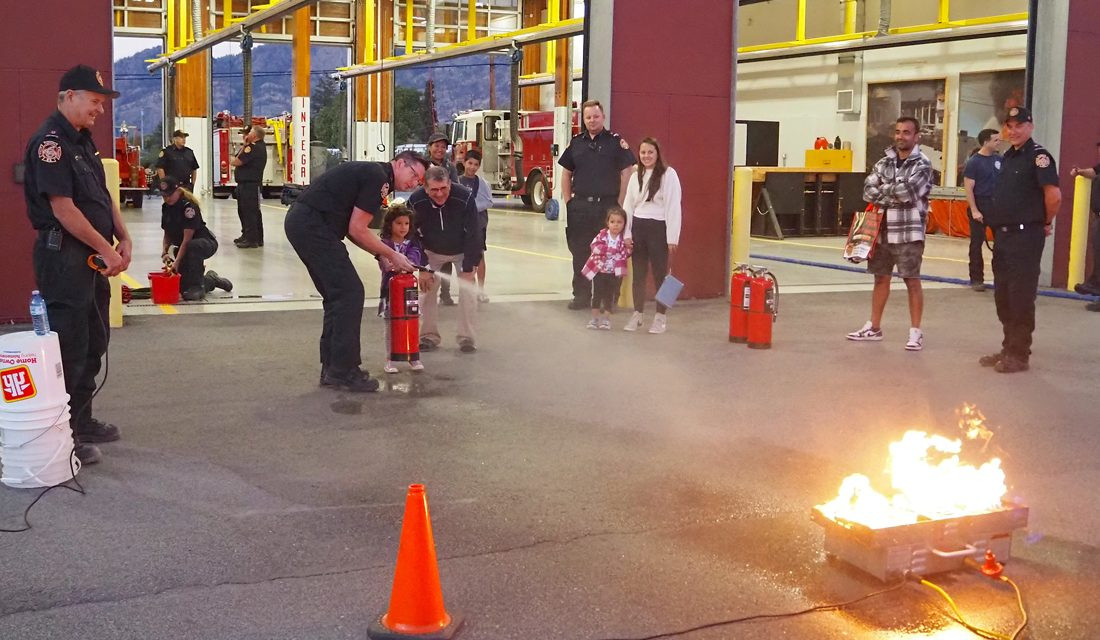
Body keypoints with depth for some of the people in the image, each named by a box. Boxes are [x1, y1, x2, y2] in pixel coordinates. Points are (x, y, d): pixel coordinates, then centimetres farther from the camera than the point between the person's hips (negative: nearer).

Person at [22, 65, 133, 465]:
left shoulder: (82, 140, 15)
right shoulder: (50, 142, -16)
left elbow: (103, 195, 19)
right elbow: (63, 209, -20)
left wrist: (123, 238, 7)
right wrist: (106, 249, -15)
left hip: (92, 256, 10)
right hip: (63, 256, -10)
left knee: (93, 342, 16)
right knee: (69, 347, -5)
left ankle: (82, 421, 28)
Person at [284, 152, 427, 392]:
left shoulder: (371, 173, 21)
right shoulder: (378, 177, -10)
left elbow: (353, 229, 18)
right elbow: (357, 231, -12)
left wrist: (384, 255, 11)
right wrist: (391, 255, -1)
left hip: (299, 221, 11)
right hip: (312, 225, -11)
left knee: (338, 295, 15)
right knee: (349, 293, -7)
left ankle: (331, 368, 20)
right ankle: (344, 372, -2)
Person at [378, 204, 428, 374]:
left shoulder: (412, 243, 6)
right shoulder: (385, 243, -2)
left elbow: (416, 255, -12)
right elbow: (383, 258, -18)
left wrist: (408, 262, -34)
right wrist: (388, 264, -42)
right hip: (390, 287, -2)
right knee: (390, 324, 3)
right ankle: (390, 359, 11)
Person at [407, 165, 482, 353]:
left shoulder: (465, 198, -33)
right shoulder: (416, 202, -27)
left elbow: (472, 234, -24)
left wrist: (468, 269, -23)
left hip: (462, 251, -2)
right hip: (432, 251, 2)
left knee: (467, 288, -10)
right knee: (427, 289, -5)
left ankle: (467, 338, -3)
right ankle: (429, 337, 7)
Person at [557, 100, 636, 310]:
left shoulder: (616, 141, 0)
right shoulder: (576, 142, 11)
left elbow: (627, 173, -3)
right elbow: (566, 174, 15)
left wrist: (620, 204, -8)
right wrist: (568, 201, 7)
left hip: (607, 206, -3)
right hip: (580, 207, 3)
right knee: (580, 253, 8)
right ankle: (581, 296, 17)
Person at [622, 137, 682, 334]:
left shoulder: (668, 174, -7)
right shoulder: (635, 176, 10)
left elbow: (673, 207, -9)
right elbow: (628, 205, 11)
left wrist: (672, 238, -12)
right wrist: (627, 234, 3)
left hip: (658, 228, -5)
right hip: (638, 227, 5)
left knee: (659, 273, 4)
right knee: (638, 273, 10)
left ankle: (661, 316, 14)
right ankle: (638, 313, 21)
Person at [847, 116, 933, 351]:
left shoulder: (922, 164, -6)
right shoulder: (884, 162, 10)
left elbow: (907, 191, -21)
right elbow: (868, 190, -1)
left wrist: (883, 191, -4)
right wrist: (894, 196, -13)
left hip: (908, 234, -5)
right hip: (882, 231, 5)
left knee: (912, 281, -1)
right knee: (881, 278, 13)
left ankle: (915, 332, 6)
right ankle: (874, 327, 23)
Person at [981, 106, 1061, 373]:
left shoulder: (1038, 156, -11)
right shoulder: (1008, 157, 15)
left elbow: (1054, 196, -21)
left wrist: (1045, 223, -7)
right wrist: (997, 227, 15)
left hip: (1025, 238, -9)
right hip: (1003, 235, 9)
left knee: (1021, 298, -4)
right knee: (1002, 296, 13)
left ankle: (1020, 355, 3)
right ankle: (1008, 348, 24)